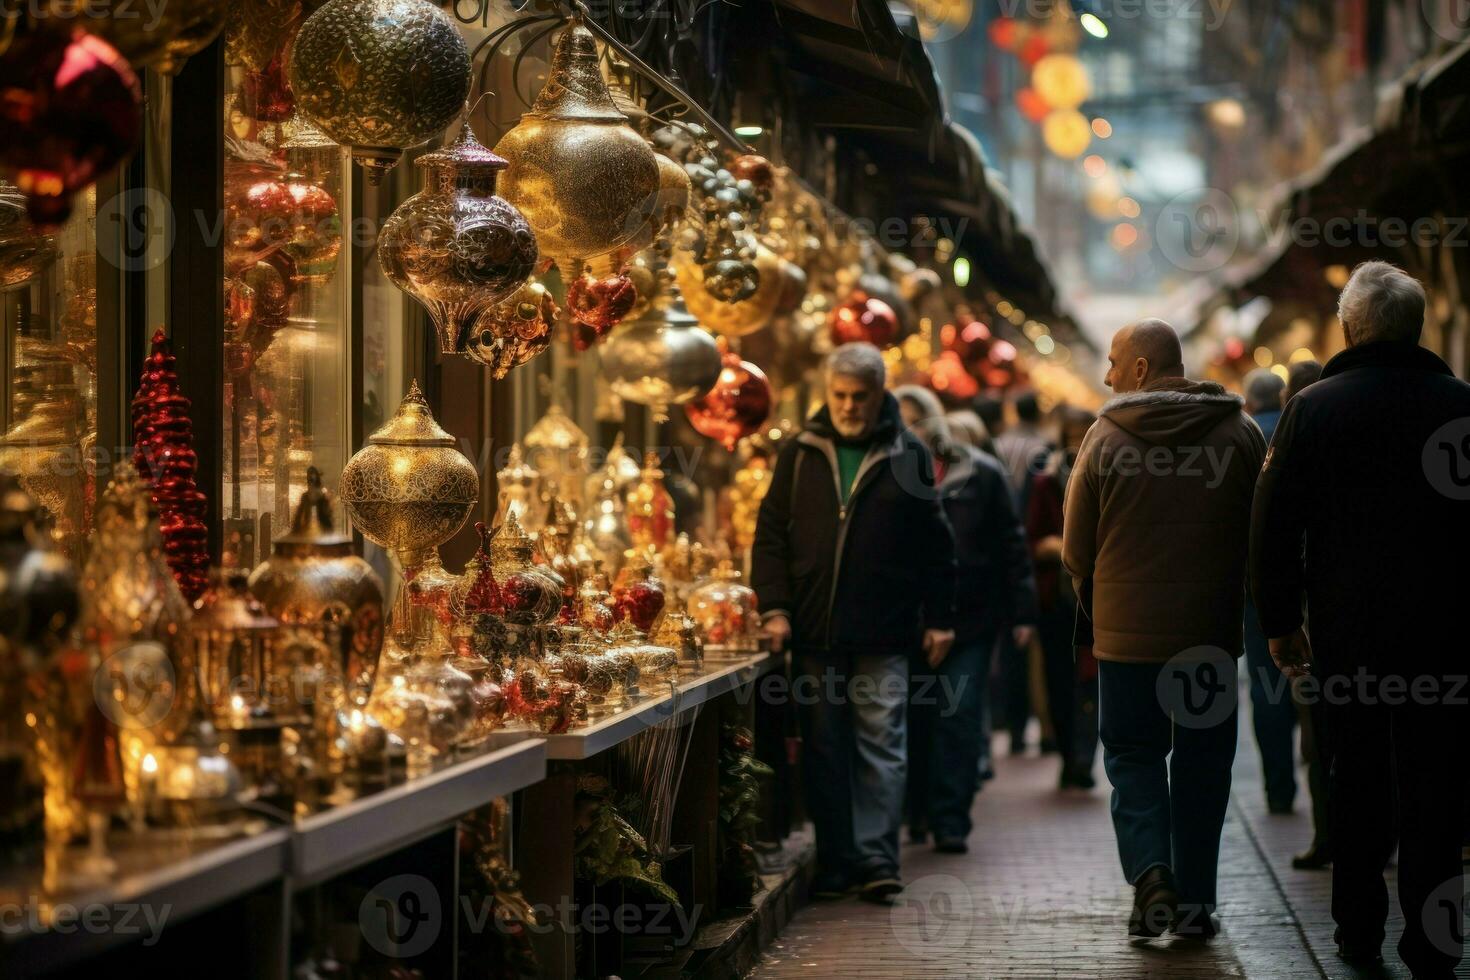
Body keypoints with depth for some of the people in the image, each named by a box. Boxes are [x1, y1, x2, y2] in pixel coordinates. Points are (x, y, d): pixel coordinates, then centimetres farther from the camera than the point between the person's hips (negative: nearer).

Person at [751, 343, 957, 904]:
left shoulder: (908, 456, 5)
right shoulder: (800, 454, 8)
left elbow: (935, 544, 6)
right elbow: (771, 534, 8)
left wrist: (938, 619, 3)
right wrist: (774, 607, -2)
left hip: (883, 632, -2)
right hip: (815, 630, 2)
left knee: (880, 745, -4)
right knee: (824, 748, 5)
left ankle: (875, 857, -1)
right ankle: (833, 862, 12)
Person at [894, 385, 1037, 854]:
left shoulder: (981, 475, 4)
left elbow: (1010, 545, 5)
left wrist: (1021, 610, 1)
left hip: (971, 619, -1)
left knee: (959, 719, -5)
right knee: (914, 720, 6)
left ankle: (950, 821, -2)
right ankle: (915, 814, 20)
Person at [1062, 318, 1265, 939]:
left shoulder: (1106, 438, -7)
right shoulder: (1240, 433, 0)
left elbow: (1076, 550, -1)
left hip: (1127, 630, -1)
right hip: (1212, 630, 2)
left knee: (1133, 754, 11)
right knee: (1202, 759, 12)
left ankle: (1150, 869, -10)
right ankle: (1194, 901, 15)